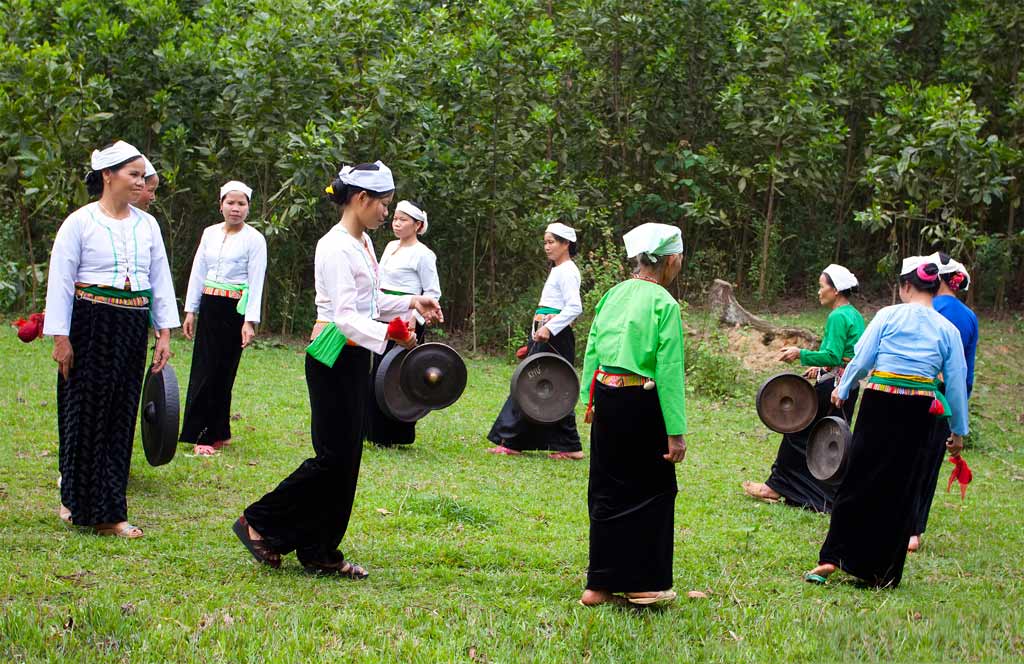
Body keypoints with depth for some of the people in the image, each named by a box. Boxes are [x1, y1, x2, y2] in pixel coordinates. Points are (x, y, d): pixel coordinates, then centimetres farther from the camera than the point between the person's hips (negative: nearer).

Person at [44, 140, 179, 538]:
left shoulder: (147, 225, 9)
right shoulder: (80, 222, -5)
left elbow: (161, 279, 13)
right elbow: (60, 280, -5)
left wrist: (165, 332, 8)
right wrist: (60, 337, -9)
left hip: (133, 327, 5)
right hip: (90, 325, -4)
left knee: (121, 417, 5)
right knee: (87, 415, -1)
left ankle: (107, 512, 12)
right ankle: (77, 498, 11)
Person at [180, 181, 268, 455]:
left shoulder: (254, 239, -3)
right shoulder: (210, 233, 10)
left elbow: (256, 282, -6)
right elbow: (198, 272, 13)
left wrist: (250, 321, -12)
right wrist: (190, 310, 8)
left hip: (235, 309, -4)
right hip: (209, 307, 4)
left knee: (222, 371, -2)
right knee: (203, 370, 1)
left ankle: (213, 435, 5)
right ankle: (217, 433, 9)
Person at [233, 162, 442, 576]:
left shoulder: (363, 243, 12)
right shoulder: (336, 247, -17)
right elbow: (345, 316, -24)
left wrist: (410, 303, 8)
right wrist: (387, 335, -35)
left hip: (354, 358, 9)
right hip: (333, 359, -9)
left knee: (347, 457, 9)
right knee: (335, 456, -8)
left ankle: (319, 553, 15)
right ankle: (259, 523, 5)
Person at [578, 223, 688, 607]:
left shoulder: (614, 295, 8)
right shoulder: (664, 304, -12)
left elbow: (592, 349, 11)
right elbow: (669, 371, -14)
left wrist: (589, 398, 21)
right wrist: (676, 431, -12)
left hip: (606, 397, 7)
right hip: (640, 403, -7)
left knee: (607, 490, 13)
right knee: (653, 489, 8)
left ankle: (600, 585, 18)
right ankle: (643, 584, 14)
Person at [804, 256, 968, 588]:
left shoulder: (889, 315, -1)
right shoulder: (947, 330, 4)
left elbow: (861, 359, -1)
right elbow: (956, 383, 5)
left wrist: (842, 390, 17)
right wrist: (959, 430, 13)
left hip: (880, 402, -1)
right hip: (919, 412, 1)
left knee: (858, 482, 6)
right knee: (900, 490, 9)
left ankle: (832, 558, 2)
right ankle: (884, 572, 14)